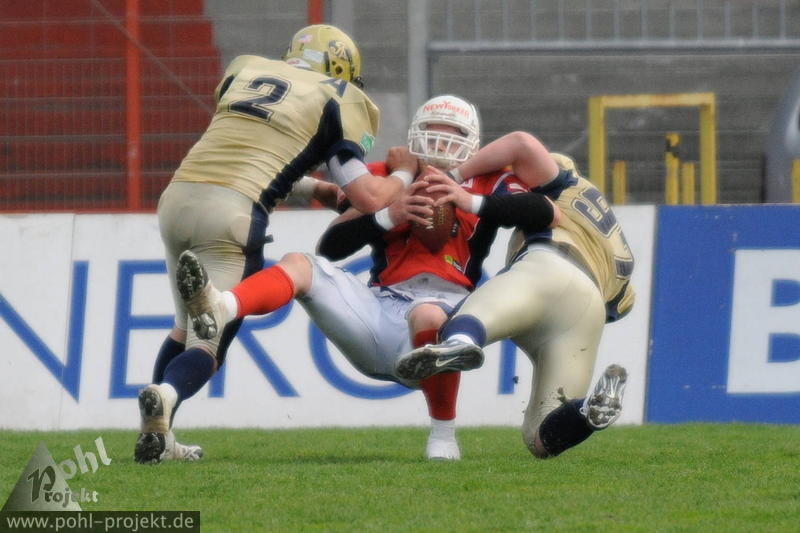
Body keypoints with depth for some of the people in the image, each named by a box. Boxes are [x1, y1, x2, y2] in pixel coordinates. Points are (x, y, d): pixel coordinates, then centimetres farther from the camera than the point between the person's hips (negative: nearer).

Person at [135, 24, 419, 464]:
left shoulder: (245, 69, 25)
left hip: (178, 196, 5)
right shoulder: (336, 100, 10)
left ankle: (158, 438, 11)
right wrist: (403, 176, 27)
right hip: (233, 213, -5)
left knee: (186, 327, 24)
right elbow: (367, 198, 5)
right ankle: (166, 394, -32)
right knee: (208, 345, 0)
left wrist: (319, 188, 41)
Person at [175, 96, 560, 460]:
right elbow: (331, 247, 11)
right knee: (299, 266, -12)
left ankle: (443, 434, -18)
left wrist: (468, 202, -12)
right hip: (380, 310, 4)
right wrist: (390, 215, -4)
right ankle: (219, 308, -43)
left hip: (440, 305, -4)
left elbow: (541, 213, -6)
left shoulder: (486, 185, 15)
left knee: (428, 316, -39)